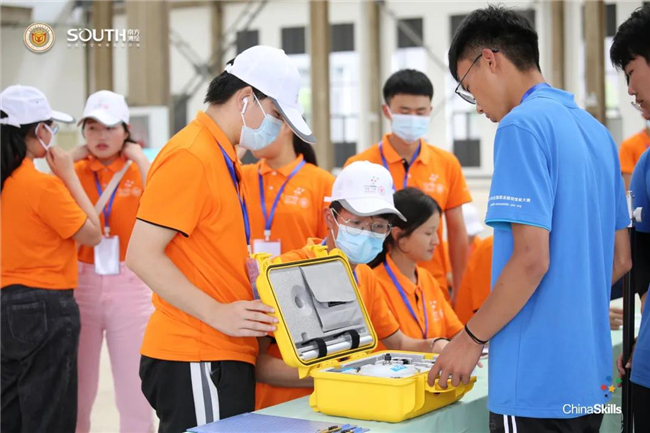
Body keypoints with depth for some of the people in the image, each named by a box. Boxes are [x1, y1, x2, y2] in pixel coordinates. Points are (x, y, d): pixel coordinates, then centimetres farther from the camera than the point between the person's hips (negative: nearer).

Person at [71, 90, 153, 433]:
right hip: (80, 283, 1)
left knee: (135, 391, 2)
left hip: (130, 285, -1)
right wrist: (70, 160, -8)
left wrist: (138, 158, -11)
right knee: (76, 389, 7)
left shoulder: (140, 170, 3)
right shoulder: (74, 172, 5)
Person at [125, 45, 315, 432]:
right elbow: (142, 256, -18)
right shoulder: (189, 157, -13)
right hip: (196, 360, -9)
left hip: (225, 356, 10)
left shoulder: (224, 158, 17)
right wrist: (219, 314, -22)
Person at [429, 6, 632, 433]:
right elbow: (621, 258, 15)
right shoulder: (596, 130, 12)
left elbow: (531, 258, -20)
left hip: (537, 382, -8)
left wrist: (472, 338, -10)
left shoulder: (523, 125, -13)